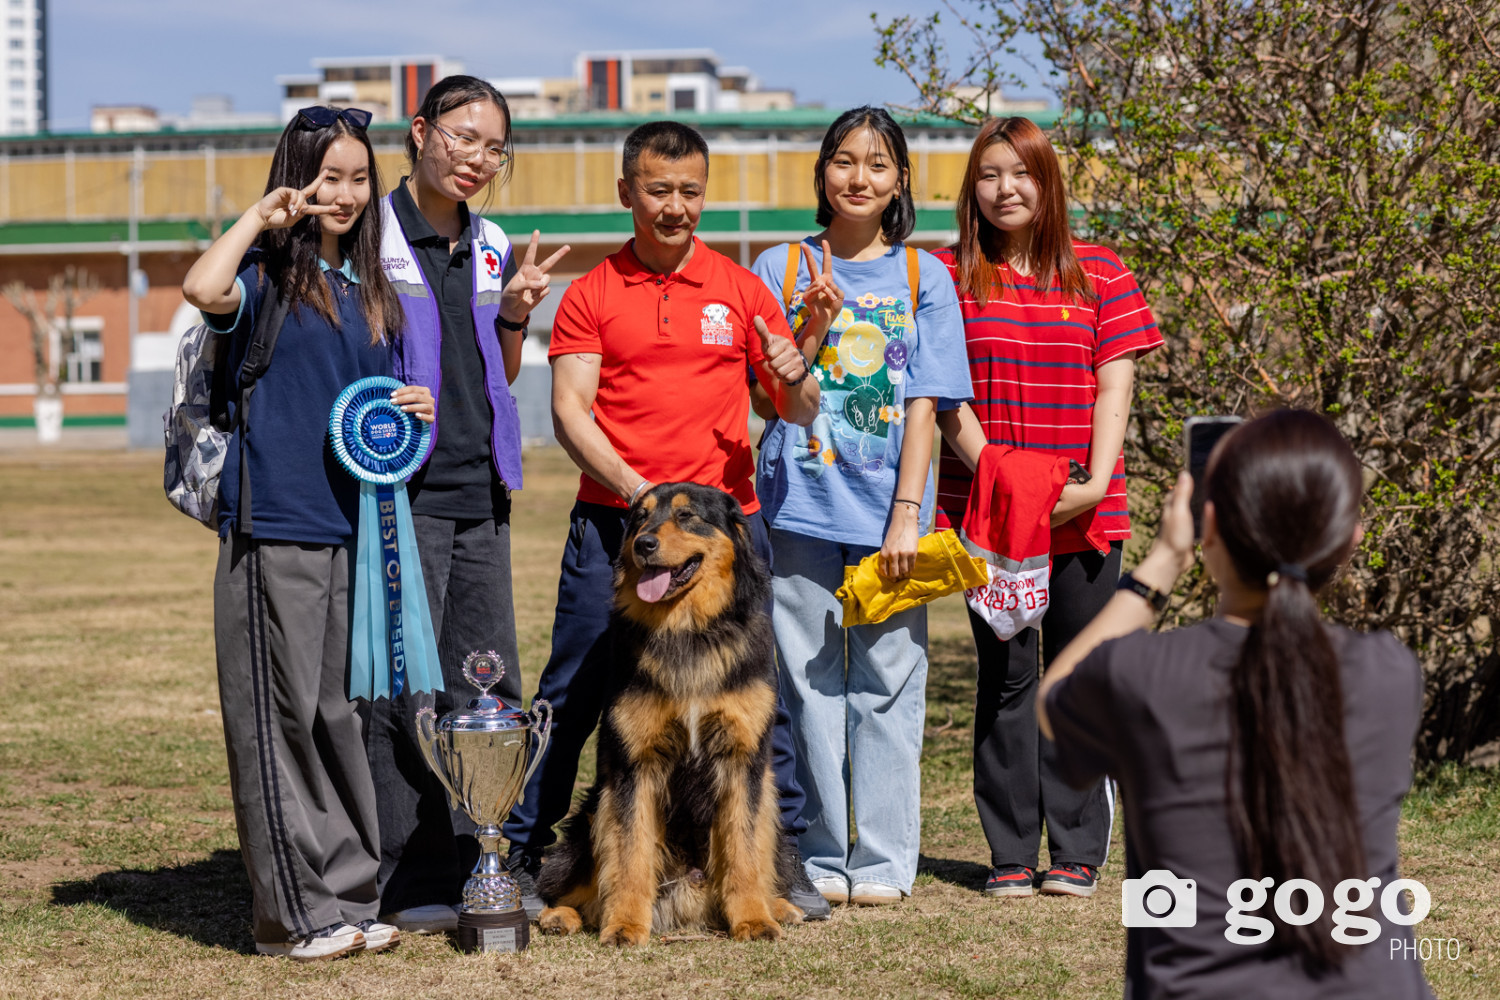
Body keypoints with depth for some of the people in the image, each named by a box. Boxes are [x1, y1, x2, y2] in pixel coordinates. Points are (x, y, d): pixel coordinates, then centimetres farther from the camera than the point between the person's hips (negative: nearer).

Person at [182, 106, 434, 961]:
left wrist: (408, 409, 4)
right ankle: (294, 912, 3)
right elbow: (203, 289, -27)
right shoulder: (268, 273, -3)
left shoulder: (371, 289, 16)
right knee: (282, 715, -3)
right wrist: (261, 217, -15)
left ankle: (348, 896, 19)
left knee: (340, 715, 11)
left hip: (351, 527, 6)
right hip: (274, 527, -6)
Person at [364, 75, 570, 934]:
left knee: (489, 685, 7)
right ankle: (405, 882, 2)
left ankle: (463, 869, 17)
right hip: (401, 489, -7)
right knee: (406, 689, -6)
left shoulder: (491, 245, 15)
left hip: (480, 489, 7)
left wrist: (513, 314, 4)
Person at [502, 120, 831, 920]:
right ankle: (522, 853, 12)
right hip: (613, 519, -1)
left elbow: (798, 414, 10)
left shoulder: (740, 289, 9)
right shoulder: (591, 294, 6)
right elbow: (568, 410, -2)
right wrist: (634, 486, -16)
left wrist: (794, 381, -14)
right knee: (572, 694, 2)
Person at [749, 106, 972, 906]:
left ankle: (882, 862, 7)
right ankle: (819, 861, 10)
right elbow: (766, 394, 5)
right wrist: (814, 327, -10)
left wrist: (907, 514, -7)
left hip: (886, 509, -1)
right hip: (800, 505, 1)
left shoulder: (923, 277, 7)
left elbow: (923, 405, 1)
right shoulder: (782, 269, 9)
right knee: (809, 684, 2)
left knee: (887, 685, -1)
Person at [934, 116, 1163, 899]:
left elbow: (1116, 384, 2)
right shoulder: (948, 275, 4)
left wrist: (1095, 482, -10)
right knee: (1006, 675, 2)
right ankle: (1011, 853, 8)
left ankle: (1077, 851, 10)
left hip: (1084, 512, 1)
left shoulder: (1098, 273, 6)